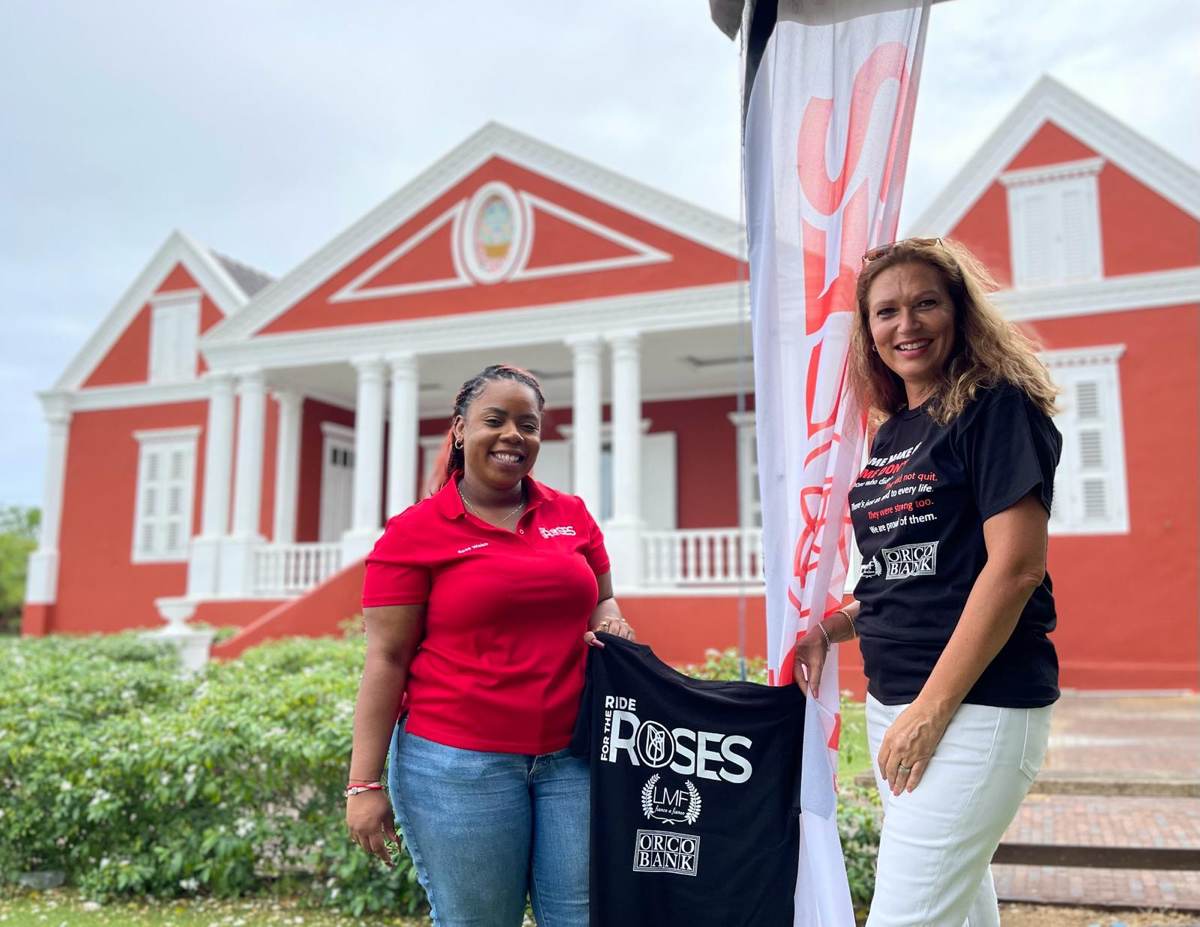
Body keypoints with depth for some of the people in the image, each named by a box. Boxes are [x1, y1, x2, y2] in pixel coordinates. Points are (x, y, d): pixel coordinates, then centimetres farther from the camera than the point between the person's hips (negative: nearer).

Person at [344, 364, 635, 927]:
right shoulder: (414, 532, -3)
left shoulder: (572, 516, 9)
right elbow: (386, 659, -4)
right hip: (457, 764, -3)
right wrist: (364, 784, -7)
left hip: (573, 758, 4)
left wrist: (610, 625, -3)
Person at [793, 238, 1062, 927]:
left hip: (976, 706, -8)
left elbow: (1016, 566, -17)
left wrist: (933, 708, -18)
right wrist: (829, 629, 5)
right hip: (891, 702, 8)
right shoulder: (892, 434, 13)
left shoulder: (996, 406, -9)